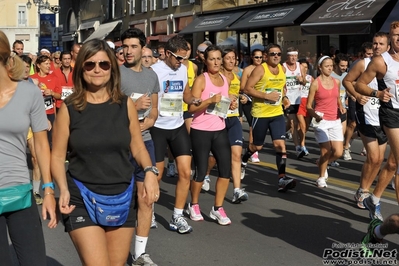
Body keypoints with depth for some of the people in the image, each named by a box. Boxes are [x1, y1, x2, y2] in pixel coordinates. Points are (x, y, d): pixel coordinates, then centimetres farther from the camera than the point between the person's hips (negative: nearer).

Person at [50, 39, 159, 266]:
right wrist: (63, 189, -16)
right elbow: (58, 155, -1)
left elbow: (138, 147, 7)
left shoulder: (125, 104, -1)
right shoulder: (69, 108, -5)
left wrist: (150, 171, -12)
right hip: (81, 199, -2)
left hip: (121, 198, 3)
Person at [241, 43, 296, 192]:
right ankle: (243, 161, 41)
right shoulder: (260, 69, -12)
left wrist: (284, 98, 7)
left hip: (277, 113, 4)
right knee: (257, 146, 10)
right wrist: (267, 96, -23)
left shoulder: (282, 69, 7)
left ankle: (282, 178, -12)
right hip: (261, 114, -4)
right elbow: (247, 89, -17)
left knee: (280, 144, -9)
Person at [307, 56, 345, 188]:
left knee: (338, 153, -2)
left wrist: (341, 107, 4)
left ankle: (322, 164, 31)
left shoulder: (337, 82, 8)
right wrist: (315, 115, -21)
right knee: (326, 151, -8)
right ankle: (321, 178, 15)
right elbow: (308, 105, -4)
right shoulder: (315, 84, -6)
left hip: (335, 121, 5)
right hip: (321, 121, -5)